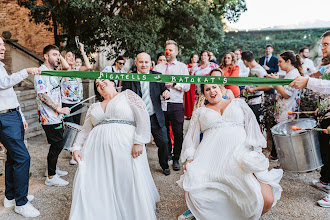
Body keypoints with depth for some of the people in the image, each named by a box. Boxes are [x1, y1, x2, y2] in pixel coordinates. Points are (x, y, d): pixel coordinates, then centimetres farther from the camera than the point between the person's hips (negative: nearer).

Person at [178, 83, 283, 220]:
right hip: (211, 156, 0)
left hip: (240, 153, 0)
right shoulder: (200, 112, 23)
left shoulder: (238, 103, 23)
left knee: (267, 200, -21)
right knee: (191, 192, -25)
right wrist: (189, 158, -2)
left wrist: (256, 150, -3)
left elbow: (252, 125, 12)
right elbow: (191, 136, 15)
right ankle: (194, 209, 12)